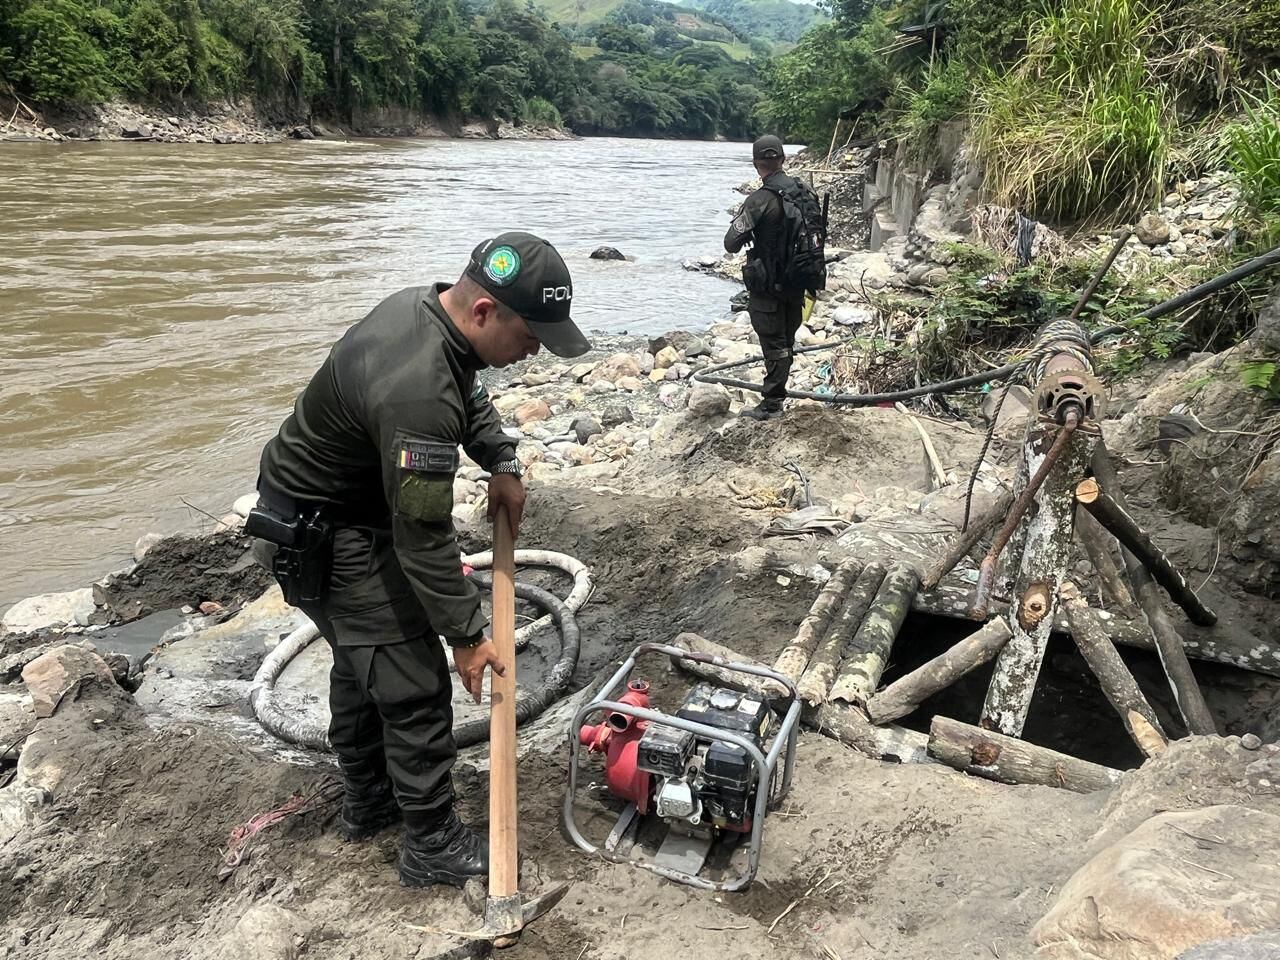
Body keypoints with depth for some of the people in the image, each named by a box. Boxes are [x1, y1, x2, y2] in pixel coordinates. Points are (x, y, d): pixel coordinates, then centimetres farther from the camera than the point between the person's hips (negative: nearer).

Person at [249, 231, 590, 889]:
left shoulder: (426, 304, -7)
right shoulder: (418, 392, -37)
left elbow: (469, 396, 14)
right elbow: (423, 538, -30)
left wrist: (502, 463, 1)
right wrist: (467, 636, -20)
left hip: (325, 500, 11)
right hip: (329, 537, -10)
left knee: (362, 658, 23)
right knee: (415, 686, -2)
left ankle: (367, 802, 43)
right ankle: (434, 847, 16)